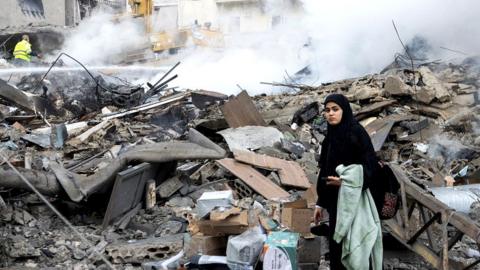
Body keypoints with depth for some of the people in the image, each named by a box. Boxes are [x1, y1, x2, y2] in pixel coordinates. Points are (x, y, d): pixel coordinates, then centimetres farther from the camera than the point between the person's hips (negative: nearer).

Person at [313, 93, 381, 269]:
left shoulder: (356, 133, -12)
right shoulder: (331, 137, 11)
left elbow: (370, 165, -18)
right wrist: (321, 203, 15)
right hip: (335, 200, 8)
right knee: (336, 245, 10)